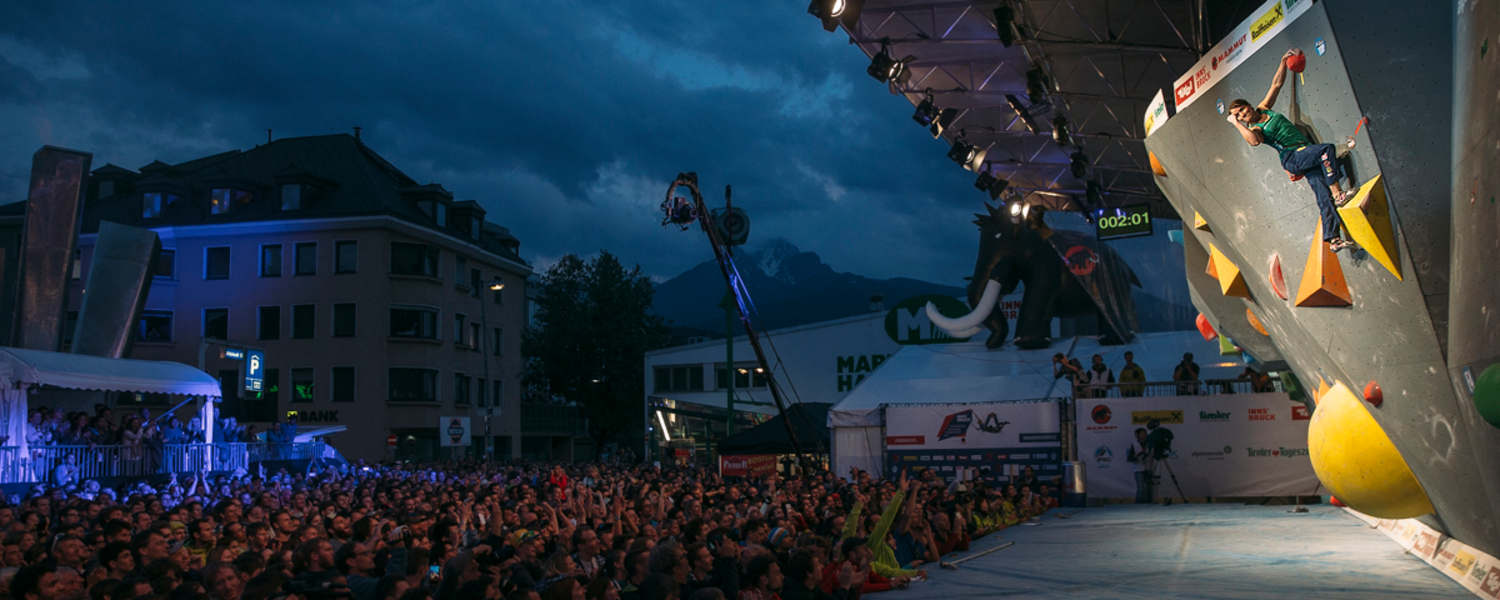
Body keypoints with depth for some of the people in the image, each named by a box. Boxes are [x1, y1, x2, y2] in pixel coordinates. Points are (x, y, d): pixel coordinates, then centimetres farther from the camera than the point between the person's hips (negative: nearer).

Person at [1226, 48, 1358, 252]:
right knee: (1327, 149, -29)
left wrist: (1284, 61, 14)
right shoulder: (1254, 128, -4)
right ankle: (1338, 193, -26)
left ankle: (1333, 238, -11)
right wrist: (1236, 123, -21)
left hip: (1305, 154, 6)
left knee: (1324, 196, -5)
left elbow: (1277, 84, 20)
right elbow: (1254, 140, -29)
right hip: (1292, 157, -6)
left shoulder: (1264, 108, 15)